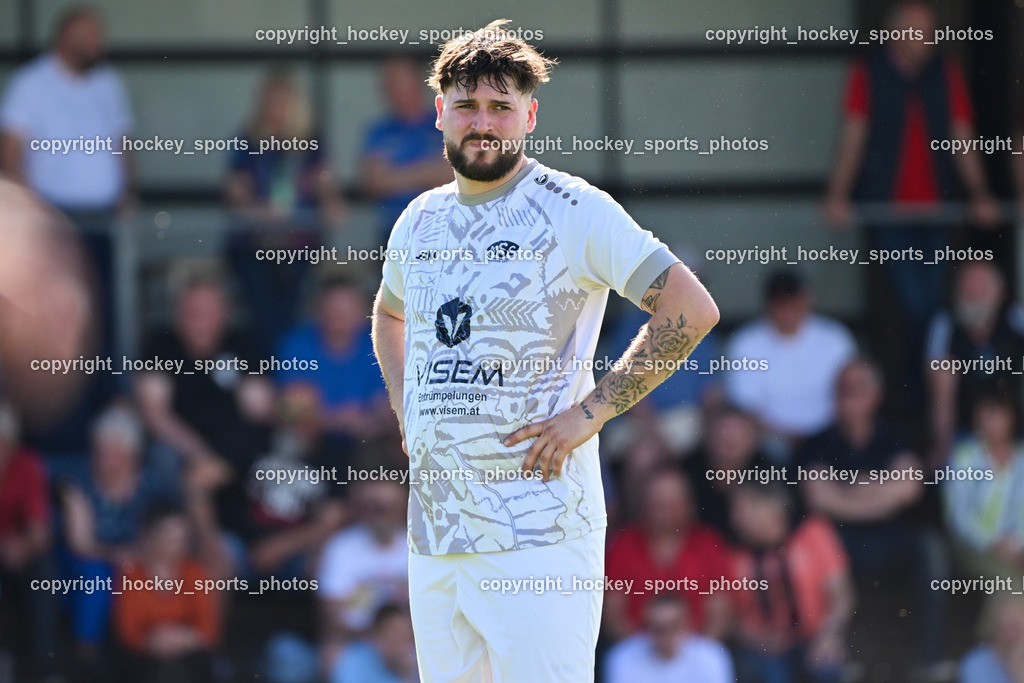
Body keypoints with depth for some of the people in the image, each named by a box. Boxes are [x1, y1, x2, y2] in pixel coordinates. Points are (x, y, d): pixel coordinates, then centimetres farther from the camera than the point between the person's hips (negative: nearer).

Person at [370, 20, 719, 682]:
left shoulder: (573, 210, -6)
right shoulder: (421, 219, 14)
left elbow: (693, 308, -13)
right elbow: (389, 314, 36)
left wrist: (591, 412, -14)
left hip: (537, 533, -7)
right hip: (433, 528, 7)